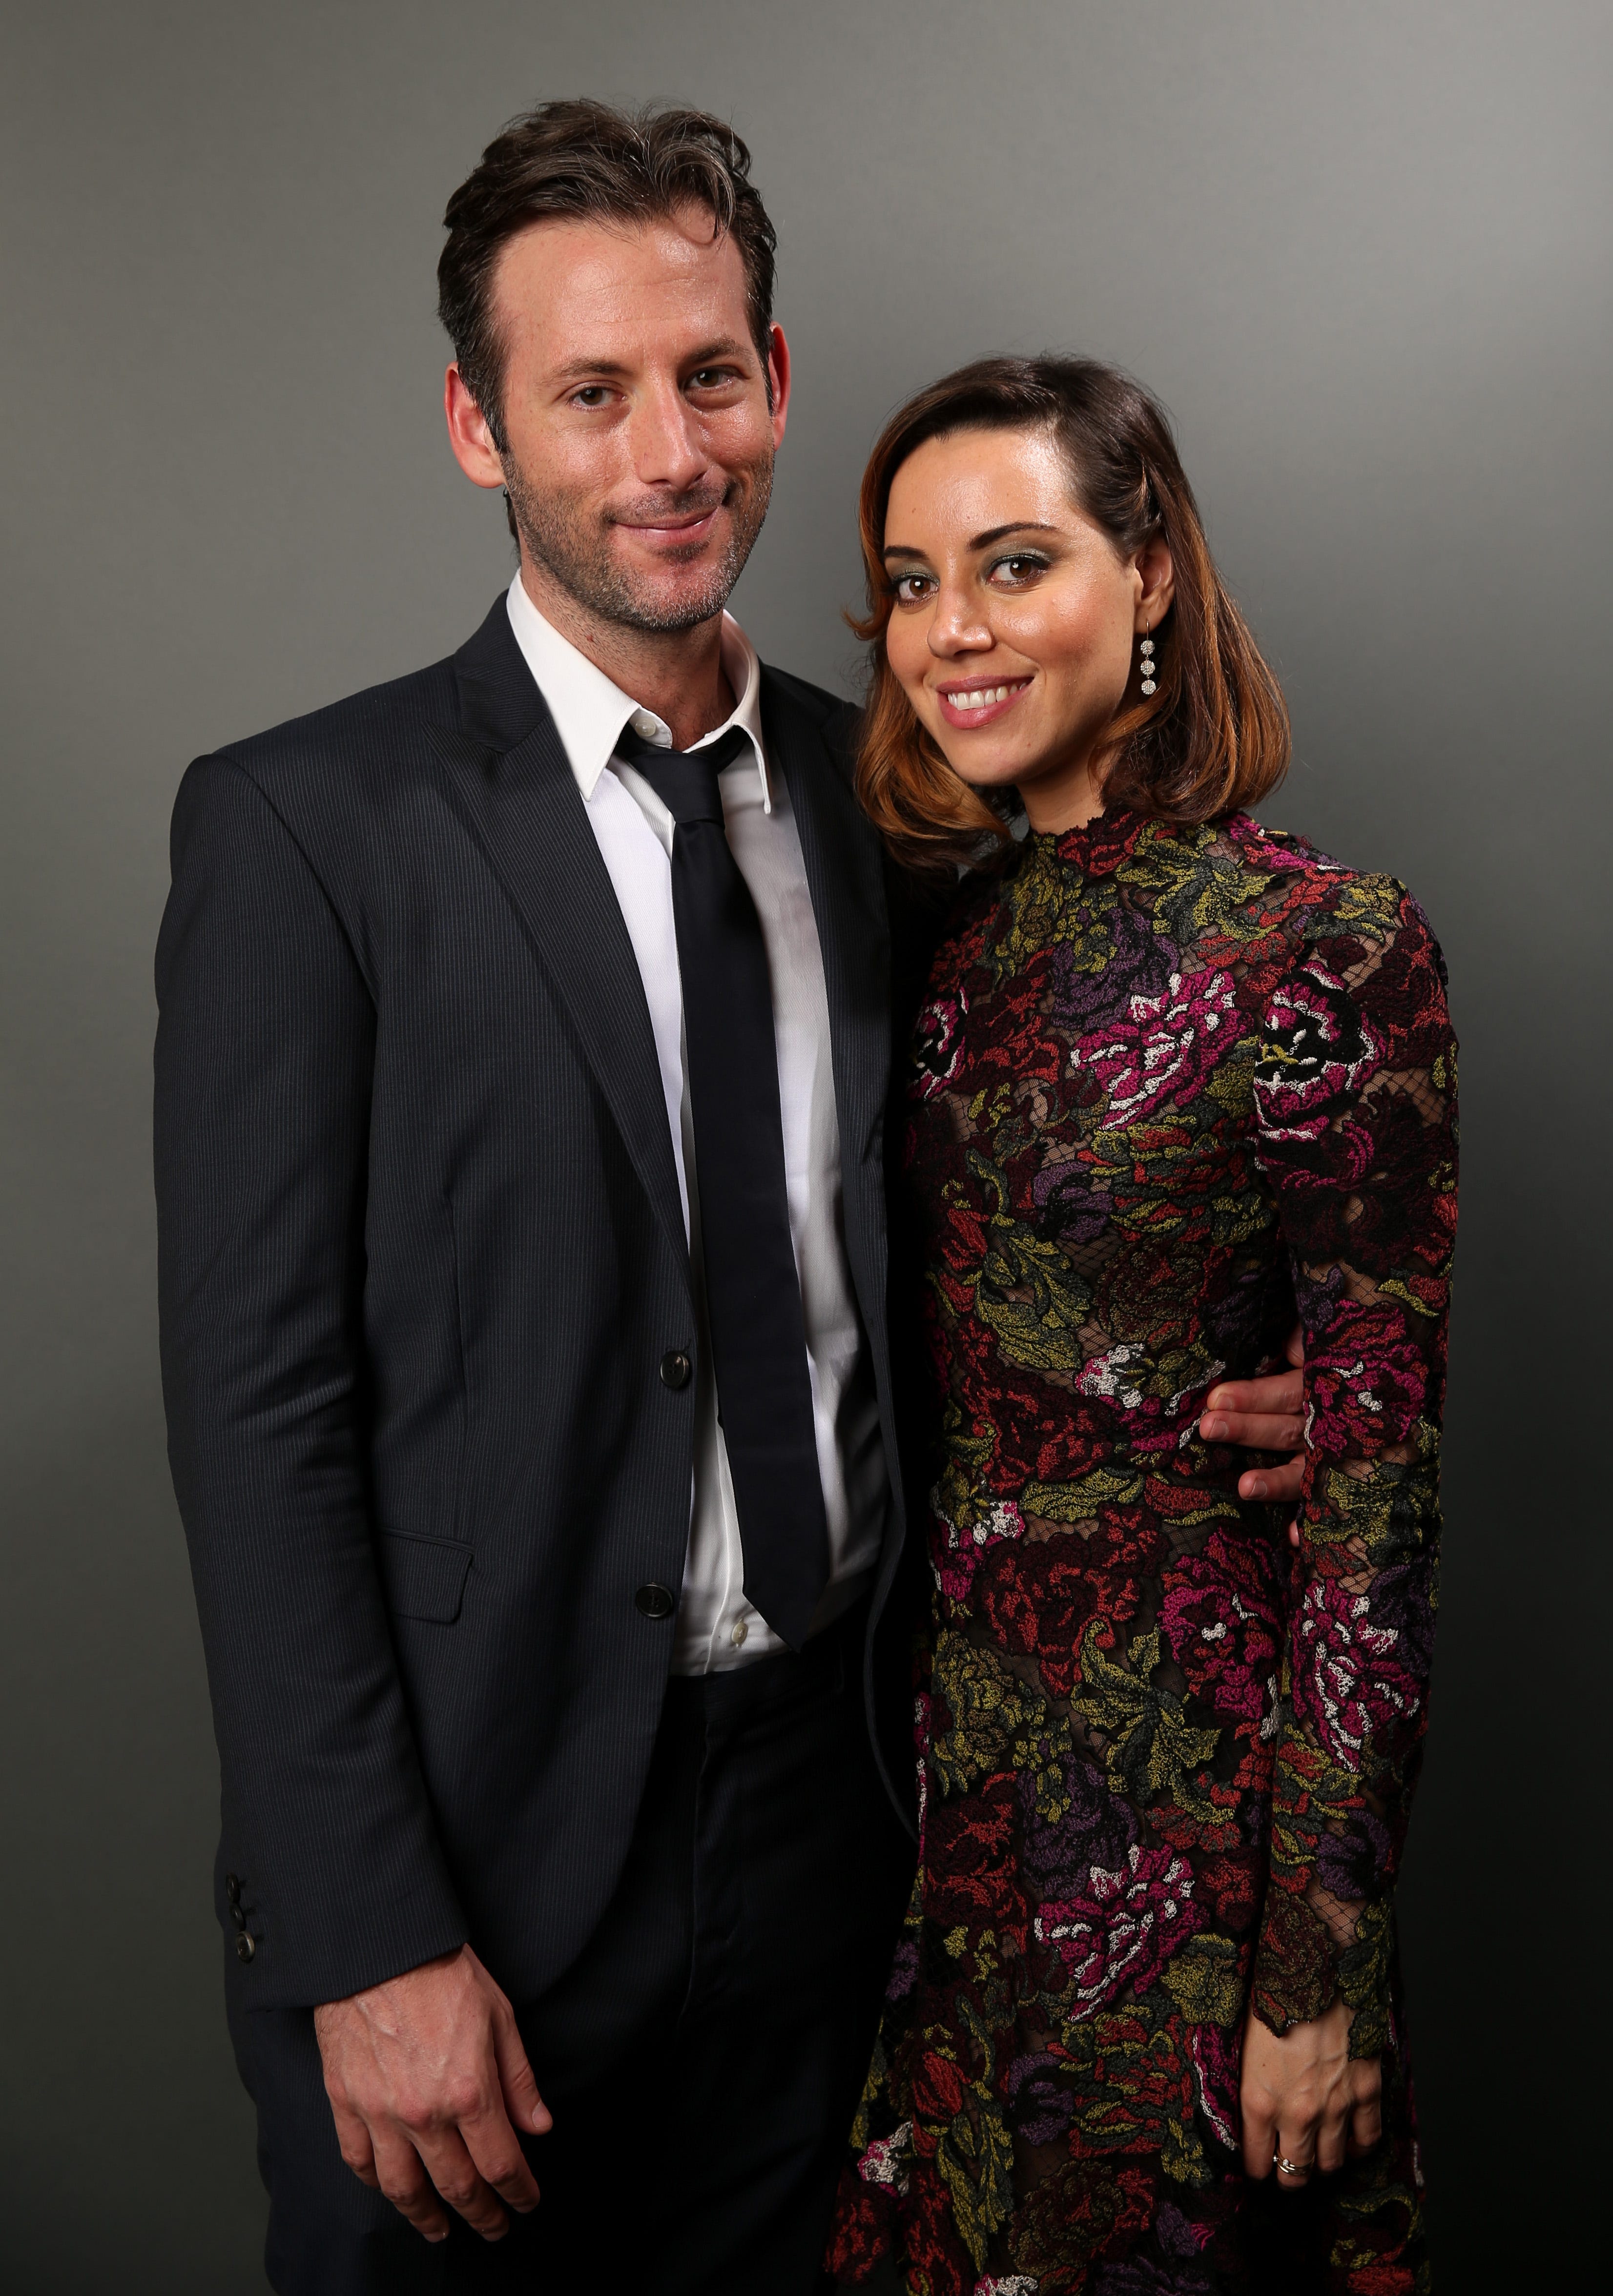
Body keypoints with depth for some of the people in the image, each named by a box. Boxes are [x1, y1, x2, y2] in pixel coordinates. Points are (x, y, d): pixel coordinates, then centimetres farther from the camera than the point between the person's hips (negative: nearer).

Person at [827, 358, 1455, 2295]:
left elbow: (1383, 1481, -16)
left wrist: (1325, 1967, -14)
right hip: (951, 1739, 6)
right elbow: (925, 1382, 9)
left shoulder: (1328, 949, -16)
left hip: (1186, 1781, -5)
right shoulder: (955, 930, 3)